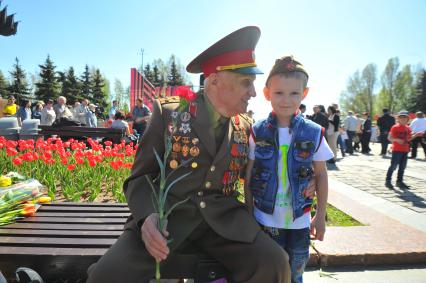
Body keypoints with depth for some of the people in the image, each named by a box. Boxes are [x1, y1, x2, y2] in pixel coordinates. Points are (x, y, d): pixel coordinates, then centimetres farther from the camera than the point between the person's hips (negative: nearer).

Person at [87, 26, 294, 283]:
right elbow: (140, 177, -2)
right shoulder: (168, 113, -3)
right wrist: (147, 217, -23)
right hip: (167, 213, -2)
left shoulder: (245, 128, 7)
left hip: (223, 217, 3)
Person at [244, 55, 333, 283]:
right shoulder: (257, 132, -8)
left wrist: (321, 216, 5)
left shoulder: (313, 133, -7)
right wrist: (249, 214, 0)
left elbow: (321, 176, 3)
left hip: (299, 221, 1)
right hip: (265, 220, -1)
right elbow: (248, 176, -2)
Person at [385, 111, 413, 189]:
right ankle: (388, 181, 2)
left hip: (405, 150, 6)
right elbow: (389, 137, -10)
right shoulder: (395, 127, -7)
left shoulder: (408, 128, 10)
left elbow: (408, 139, 15)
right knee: (393, 165, -6)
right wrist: (397, 139, -25)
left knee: (402, 166, 10)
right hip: (396, 150, -6)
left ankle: (399, 181, 20)